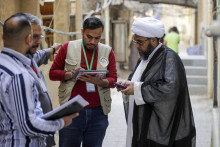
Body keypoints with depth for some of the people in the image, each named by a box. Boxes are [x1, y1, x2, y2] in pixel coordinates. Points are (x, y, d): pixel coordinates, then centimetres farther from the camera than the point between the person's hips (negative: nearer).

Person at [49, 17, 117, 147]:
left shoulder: (107, 51, 8)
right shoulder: (68, 47, 4)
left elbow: (113, 80, 6)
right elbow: (53, 73, 6)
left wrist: (100, 82, -16)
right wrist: (71, 74, -12)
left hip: (98, 112, 1)